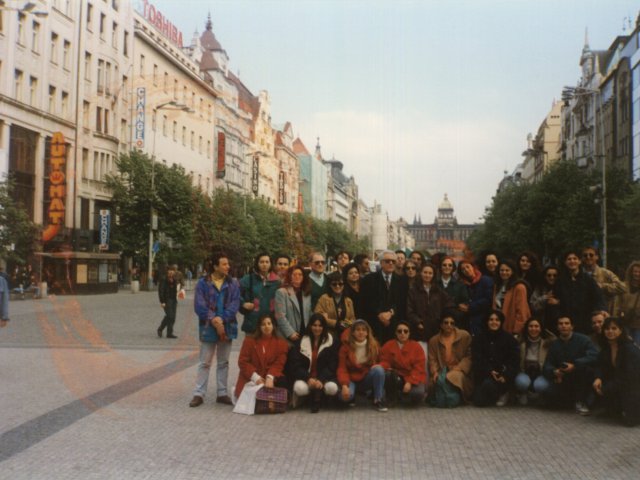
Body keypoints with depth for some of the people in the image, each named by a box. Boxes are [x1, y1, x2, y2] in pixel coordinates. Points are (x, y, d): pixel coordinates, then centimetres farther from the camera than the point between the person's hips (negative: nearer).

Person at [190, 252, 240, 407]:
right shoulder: (203, 283, -4)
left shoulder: (233, 283, 3)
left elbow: (235, 304, -5)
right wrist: (213, 320, -18)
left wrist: (222, 319, -18)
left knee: (223, 362, 11)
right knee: (205, 362, 3)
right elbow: (199, 305, -10)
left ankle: (222, 393, 20)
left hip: (227, 327, 3)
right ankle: (199, 393, 9)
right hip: (208, 327, -3)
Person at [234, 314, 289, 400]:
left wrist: (270, 377, -26)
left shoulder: (281, 343, 2)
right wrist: (255, 377, -19)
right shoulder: (249, 340, 1)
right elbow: (243, 361, -5)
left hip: (270, 377, 1)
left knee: (283, 382, -29)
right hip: (250, 378, -1)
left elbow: (279, 363, -6)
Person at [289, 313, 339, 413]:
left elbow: (332, 365, -2)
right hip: (305, 377, 1)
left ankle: (317, 400, -2)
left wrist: (321, 380, -19)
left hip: (325, 377, 0)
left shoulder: (332, 341, 5)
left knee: (332, 388, -34)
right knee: (299, 388, -33)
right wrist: (308, 379, -19)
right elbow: (295, 365, -2)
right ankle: (315, 399, 0)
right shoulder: (301, 342, 7)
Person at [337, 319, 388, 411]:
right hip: (352, 379, -1)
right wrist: (344, 385, -29)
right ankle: (351, 397, 5)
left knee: (378, 369, -30)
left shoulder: (374, 345, -3)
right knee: (344, 395, -34)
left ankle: (378, 400, -18)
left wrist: (377, 365, -16)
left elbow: (380, 362, 9)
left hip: (367, 380, 2)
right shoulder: (346, 347, -8)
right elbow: (342, 369, -12)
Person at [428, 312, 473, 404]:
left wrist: (459, 368, -13)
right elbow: (432, 360, 7)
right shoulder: (434, 340, 14)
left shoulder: (465, 336, 6)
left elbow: (469, 356, 1)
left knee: (454, 377, -37)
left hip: (459, 372, -2)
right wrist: (435, 372, -12)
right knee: (434, 382, -30)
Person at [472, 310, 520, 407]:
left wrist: (505, 375, -19)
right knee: (479, 401, -14)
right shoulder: (479, 338, 7)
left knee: (488, 384, -33)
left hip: (503, 374, -2)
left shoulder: (509, 338, 4)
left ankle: (503, 393, 3)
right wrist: (490, 371, -21)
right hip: (484, 374, 2)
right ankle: (497, 394, 20)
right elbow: (477, 359, -4)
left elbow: (514, 360, -3)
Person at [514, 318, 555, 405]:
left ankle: (537, 394, 5)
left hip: (541, 373, 0)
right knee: (522, 382, -35)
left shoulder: (548, 342, 0)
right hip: (525, 371, 0)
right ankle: (523, 394, 3)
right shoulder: (521, 341, 0)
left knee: (540, 385, -33)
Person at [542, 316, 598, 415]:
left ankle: (580, 401, -15)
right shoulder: (554, 344, 10)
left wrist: (574, 365, -33)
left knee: (586, 368, -36)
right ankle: (573, 399, 11)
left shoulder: (583, 339, -5)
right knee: (550, 396, -24)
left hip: (580, 378, -3)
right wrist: (554, 371, -21)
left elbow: (594, 356, -22)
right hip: (562, 379, 3)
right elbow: (547, 365, 4)